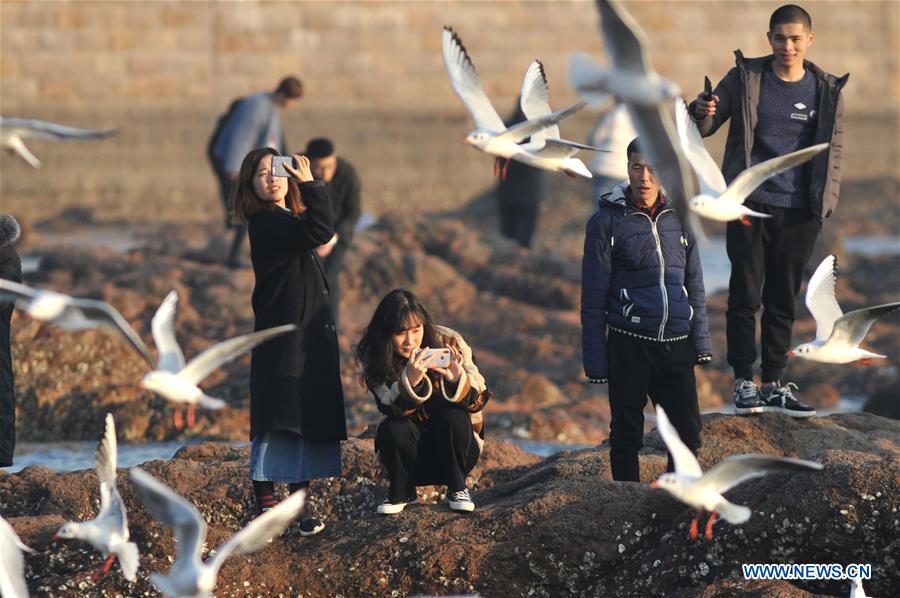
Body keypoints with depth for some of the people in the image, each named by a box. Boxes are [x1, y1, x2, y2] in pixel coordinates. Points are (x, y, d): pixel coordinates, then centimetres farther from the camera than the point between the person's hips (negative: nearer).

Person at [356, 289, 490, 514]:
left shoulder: (448, 342, -14)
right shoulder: (374, 358, -13)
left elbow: (478, 399, -18)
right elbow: (391, 408, -26)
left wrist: (457, 380, -40)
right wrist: (409, 381, -47)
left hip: (453, 446, 0)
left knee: (453, 416, -29)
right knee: (394, 428, -29)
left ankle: (457, 488, -8)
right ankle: (401, 491, -2)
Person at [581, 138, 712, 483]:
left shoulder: (678, 218, 8)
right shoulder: (607, 221, -4)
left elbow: (695, 285, 16)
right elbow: (593, 298, -3)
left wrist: (701, 341, 8)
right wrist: (595, 361, -6)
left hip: (677, 346, 3)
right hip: (628, 345, -3)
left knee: (688, 433, 3)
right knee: (627, 436, 5)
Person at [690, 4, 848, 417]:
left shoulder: (826, 90, 4)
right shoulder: (746, 78, 0)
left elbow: (833, 149, 11)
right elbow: (705, 128, 4)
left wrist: (826, 202, 1)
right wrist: (702, 115, -20)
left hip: (798, 212, 2)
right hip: (750, 204, -2)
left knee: (782, 300, 7)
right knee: (745, 294, -2)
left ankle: (774, 384, 13)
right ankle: (744, 383, 3)